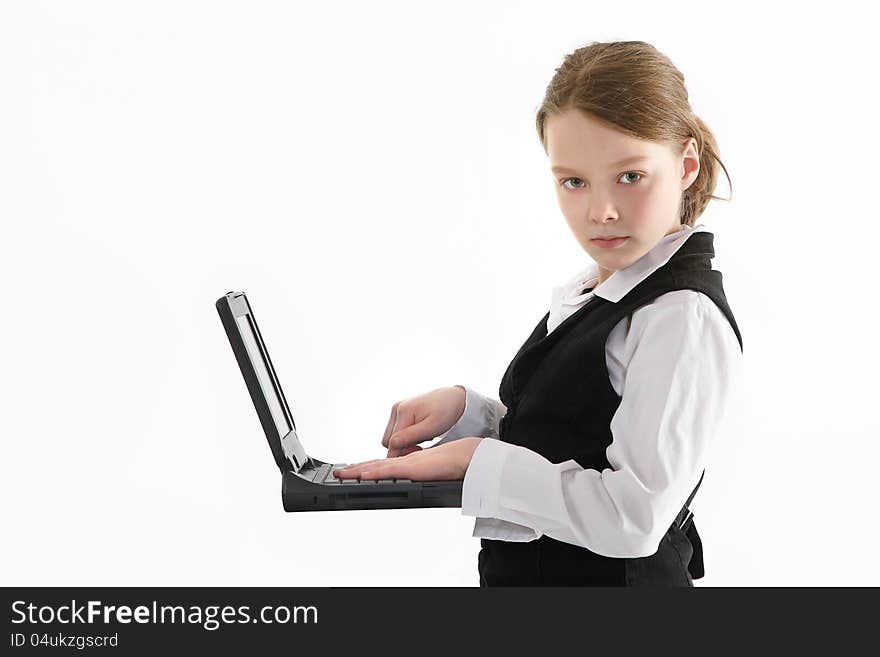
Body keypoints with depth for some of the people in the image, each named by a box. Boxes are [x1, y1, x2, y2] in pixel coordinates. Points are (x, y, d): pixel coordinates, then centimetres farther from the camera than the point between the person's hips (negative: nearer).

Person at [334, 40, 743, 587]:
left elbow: (635, 517, -29)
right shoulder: (590, 295, 6)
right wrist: (465, 410, -5)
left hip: (612, 574, -8)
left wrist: (476, 459, -24)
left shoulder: (685, 318, -22)